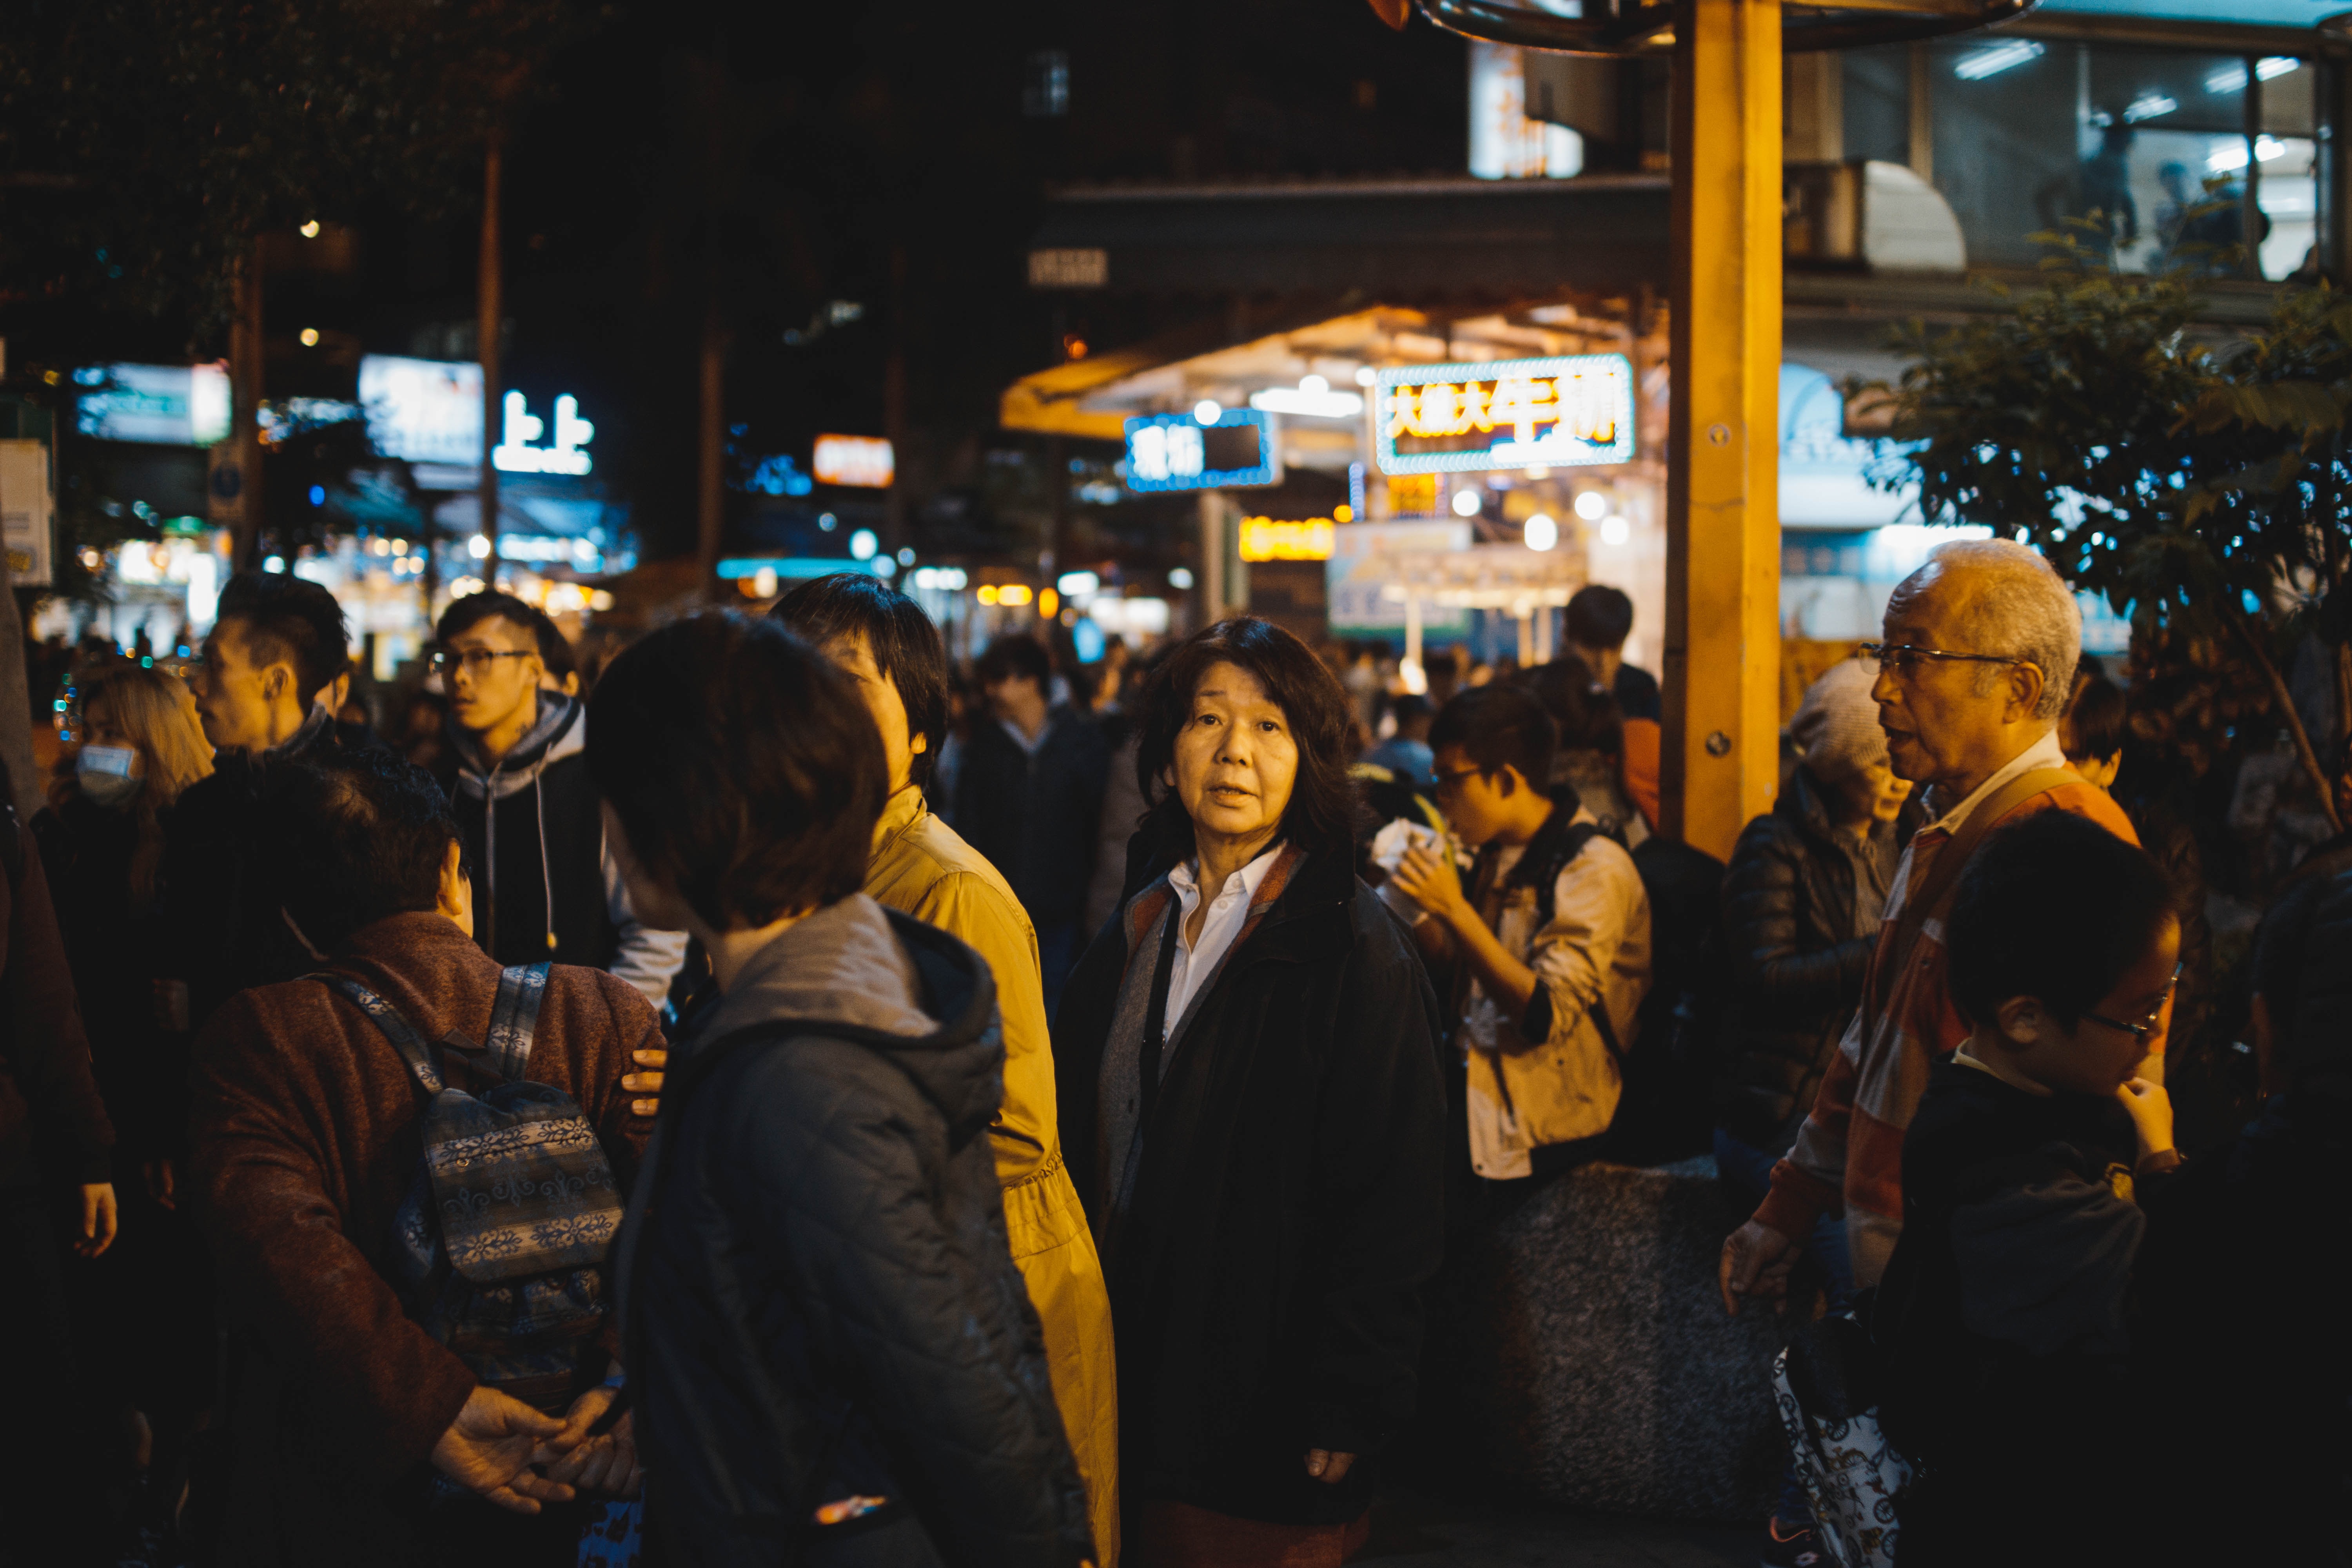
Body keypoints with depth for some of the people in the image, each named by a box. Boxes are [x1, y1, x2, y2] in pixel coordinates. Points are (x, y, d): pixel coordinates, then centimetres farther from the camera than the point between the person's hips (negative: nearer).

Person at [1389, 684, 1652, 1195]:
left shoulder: (1594, 870, -14)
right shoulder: (1496, 855, 11)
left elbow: (1547, 1016, -21)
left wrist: (1455, 911, -22)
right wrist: (1422, 910, 7)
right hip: (1476, 1097, 8)